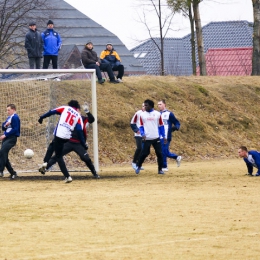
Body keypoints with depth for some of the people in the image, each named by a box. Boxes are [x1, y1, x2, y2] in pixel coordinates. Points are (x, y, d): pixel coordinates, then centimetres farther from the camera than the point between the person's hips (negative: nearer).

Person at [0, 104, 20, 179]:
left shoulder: (15, 117, -7)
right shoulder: (8, 118, 20)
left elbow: (15, 129, -16)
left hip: (12, 138, -10)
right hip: (6, 138, 10)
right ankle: (12, 173, 12)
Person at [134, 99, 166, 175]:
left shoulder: (157, 114, 3)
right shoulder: (142, 115, 5)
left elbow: (161, 126, 8)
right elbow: (141, 126, 8)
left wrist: (163, 136, 4)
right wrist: (142, 134, -10)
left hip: (156, 138, 1)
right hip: (147, 138, -1)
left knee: (159, 153, 0)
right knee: (144, 153, -4)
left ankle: (160, 169, 10)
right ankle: (138, 166, 15)